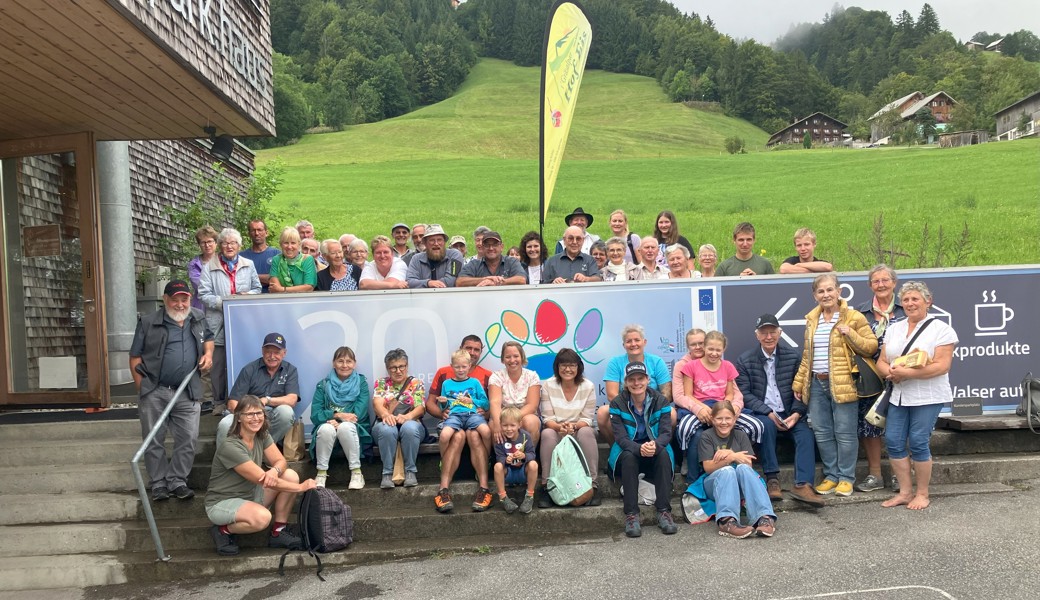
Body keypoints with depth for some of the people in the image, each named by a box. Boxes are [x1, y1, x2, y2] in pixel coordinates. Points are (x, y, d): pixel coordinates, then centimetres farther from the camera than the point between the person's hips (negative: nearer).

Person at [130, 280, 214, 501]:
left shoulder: (198, 318, 10)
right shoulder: (148, 323, -2)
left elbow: (208, 337, 30)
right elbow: (135, 357, 0)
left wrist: (208, 353, 8)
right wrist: (142, 388, -6)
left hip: (188, 393, 3)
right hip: (154, 392, -2)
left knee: (188, 439, 2)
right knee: (154, 440, 6)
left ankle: (177, 481, 17)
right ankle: (158, 484, 18)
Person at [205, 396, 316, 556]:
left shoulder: (262, 435, -2)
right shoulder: (230, 447, -26)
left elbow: (281, 461, -6)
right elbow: (263, 479, -26)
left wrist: (274, 471, -32)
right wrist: (301, 487, -24)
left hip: (251, 494, 8)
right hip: (222, 502, -8)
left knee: (291, 475, -12)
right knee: (262, 517, -36)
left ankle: (278, 532, -1)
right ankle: (223, 530, -5)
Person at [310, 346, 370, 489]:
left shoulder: (361, 383, 5)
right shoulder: (323, 385, 8)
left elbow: (359, 414, -7)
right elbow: (315, 415, -4)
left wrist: (338, 421, -17)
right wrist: (337, 415, -19)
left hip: (354, 431, -1)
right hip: (328, 430, 1)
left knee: (345, 426, -34)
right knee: (326, 428, -32)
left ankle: (356, 472, -24)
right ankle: (321, 473, -19)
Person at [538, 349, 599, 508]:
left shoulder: (588, 386, -2)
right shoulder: (548, 385, -3)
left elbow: (587, 419, -3)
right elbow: (547, 418, -5)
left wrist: (574, 426, -25)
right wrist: (559, 427, -28)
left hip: (580, 430, 0)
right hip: (556, 430, 0)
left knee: (586, 432, -34)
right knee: (547, 434, -34)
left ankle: (592, 485, -29)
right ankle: (546, 486, -30)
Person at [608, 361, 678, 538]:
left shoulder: (661, 401, -5)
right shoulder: (617, 404, -10)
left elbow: (666, 432, -14)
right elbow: (620, 437, -17)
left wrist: (655, 445, -38)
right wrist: (639, 449, -39)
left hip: (655, 454, 1)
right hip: (628, 454, -1)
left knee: (664, 454, -31)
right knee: (629, 456, -34)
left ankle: (664, 512, -30)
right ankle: (631, 515, -34)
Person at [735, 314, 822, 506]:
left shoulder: (793, 357, 9)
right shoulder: (745, 360, 3)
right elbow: (744, 393, -4)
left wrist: (796, 414, -11)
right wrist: (769, 413, -15)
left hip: (789, 414, 2)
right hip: (762, 415, -2)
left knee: (806, 433, -26)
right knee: (766, 424, -33)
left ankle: (803, 485, -34)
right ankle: (772, 479, -27)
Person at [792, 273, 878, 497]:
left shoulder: (853, 317, -3)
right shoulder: (811, 319, 13)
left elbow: (871, 347, -5)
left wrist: (850, 334, -20)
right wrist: (799, 382, 15)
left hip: (842, 384, -5)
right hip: (816, 384, 5)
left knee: (845, 433, 0)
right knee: (822, 433, 9)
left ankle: (846, 478, 14)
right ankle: (831, 476, 21)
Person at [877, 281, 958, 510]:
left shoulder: (940, 329, -5)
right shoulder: (894, 329, 13)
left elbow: (942, 366, -15)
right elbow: (881, 361, 10)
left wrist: (908, 373, -22)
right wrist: (891, 373, -12)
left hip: (927, 397, -5)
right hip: (898, 395, 6)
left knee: (918, 443, -4)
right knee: (893, 441, 2)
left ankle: (922, 494, 14)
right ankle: (905, 492, 16)